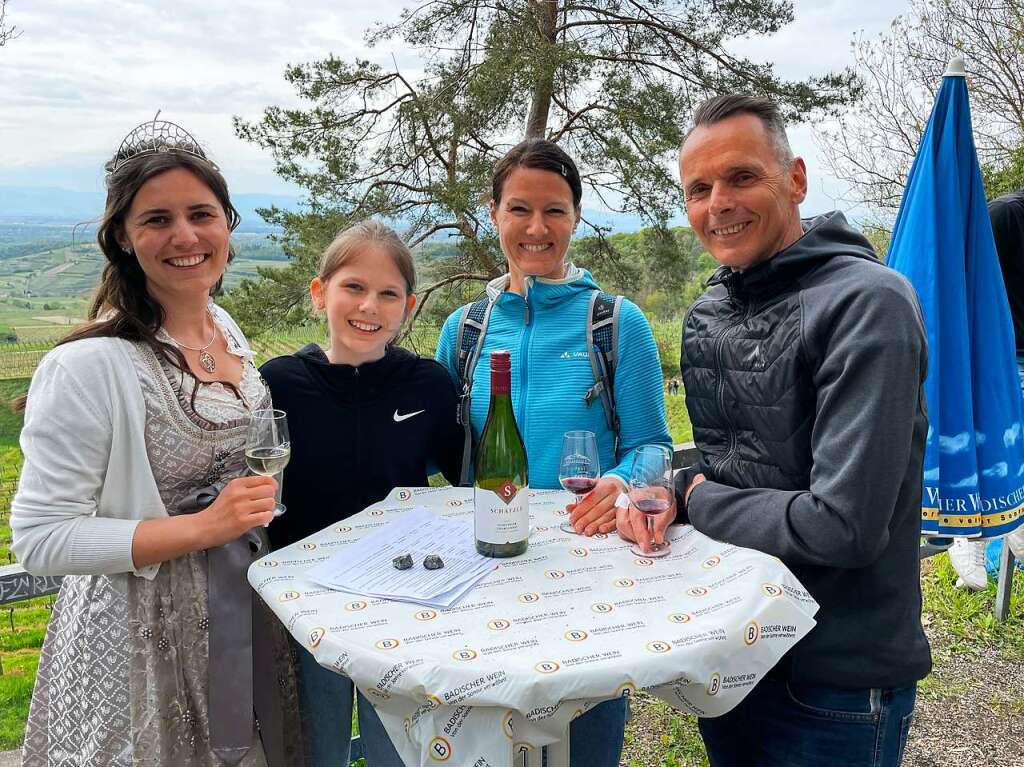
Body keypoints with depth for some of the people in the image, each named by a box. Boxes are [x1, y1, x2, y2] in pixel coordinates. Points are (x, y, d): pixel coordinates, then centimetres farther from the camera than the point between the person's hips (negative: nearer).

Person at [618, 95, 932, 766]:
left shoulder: (867, 303, -21)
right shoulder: (707, 314, 3)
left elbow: (844, 525, -28)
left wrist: (698, 500, -14)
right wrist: (671, 485, -9)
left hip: (837, 682, -6)